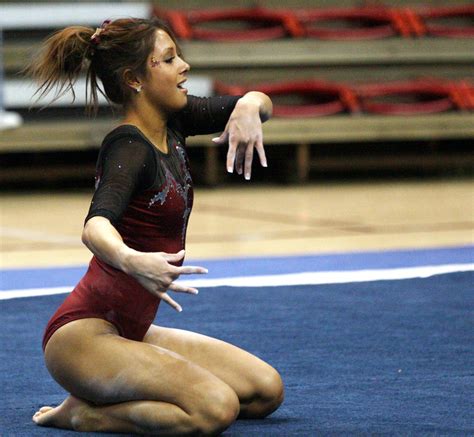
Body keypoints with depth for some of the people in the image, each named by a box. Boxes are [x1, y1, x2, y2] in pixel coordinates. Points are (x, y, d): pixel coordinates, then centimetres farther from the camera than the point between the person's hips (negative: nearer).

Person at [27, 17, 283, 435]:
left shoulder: (171, 123, 6)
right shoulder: (129, 147, -19)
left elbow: (259, 102, 11)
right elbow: (97, 225, -37)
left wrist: (248, 106, -14)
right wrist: (132, 260, -59)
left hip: (131, 330, 10)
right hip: (84, 334, -10)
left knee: (265, 392, 6)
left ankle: (106, 395, 10)